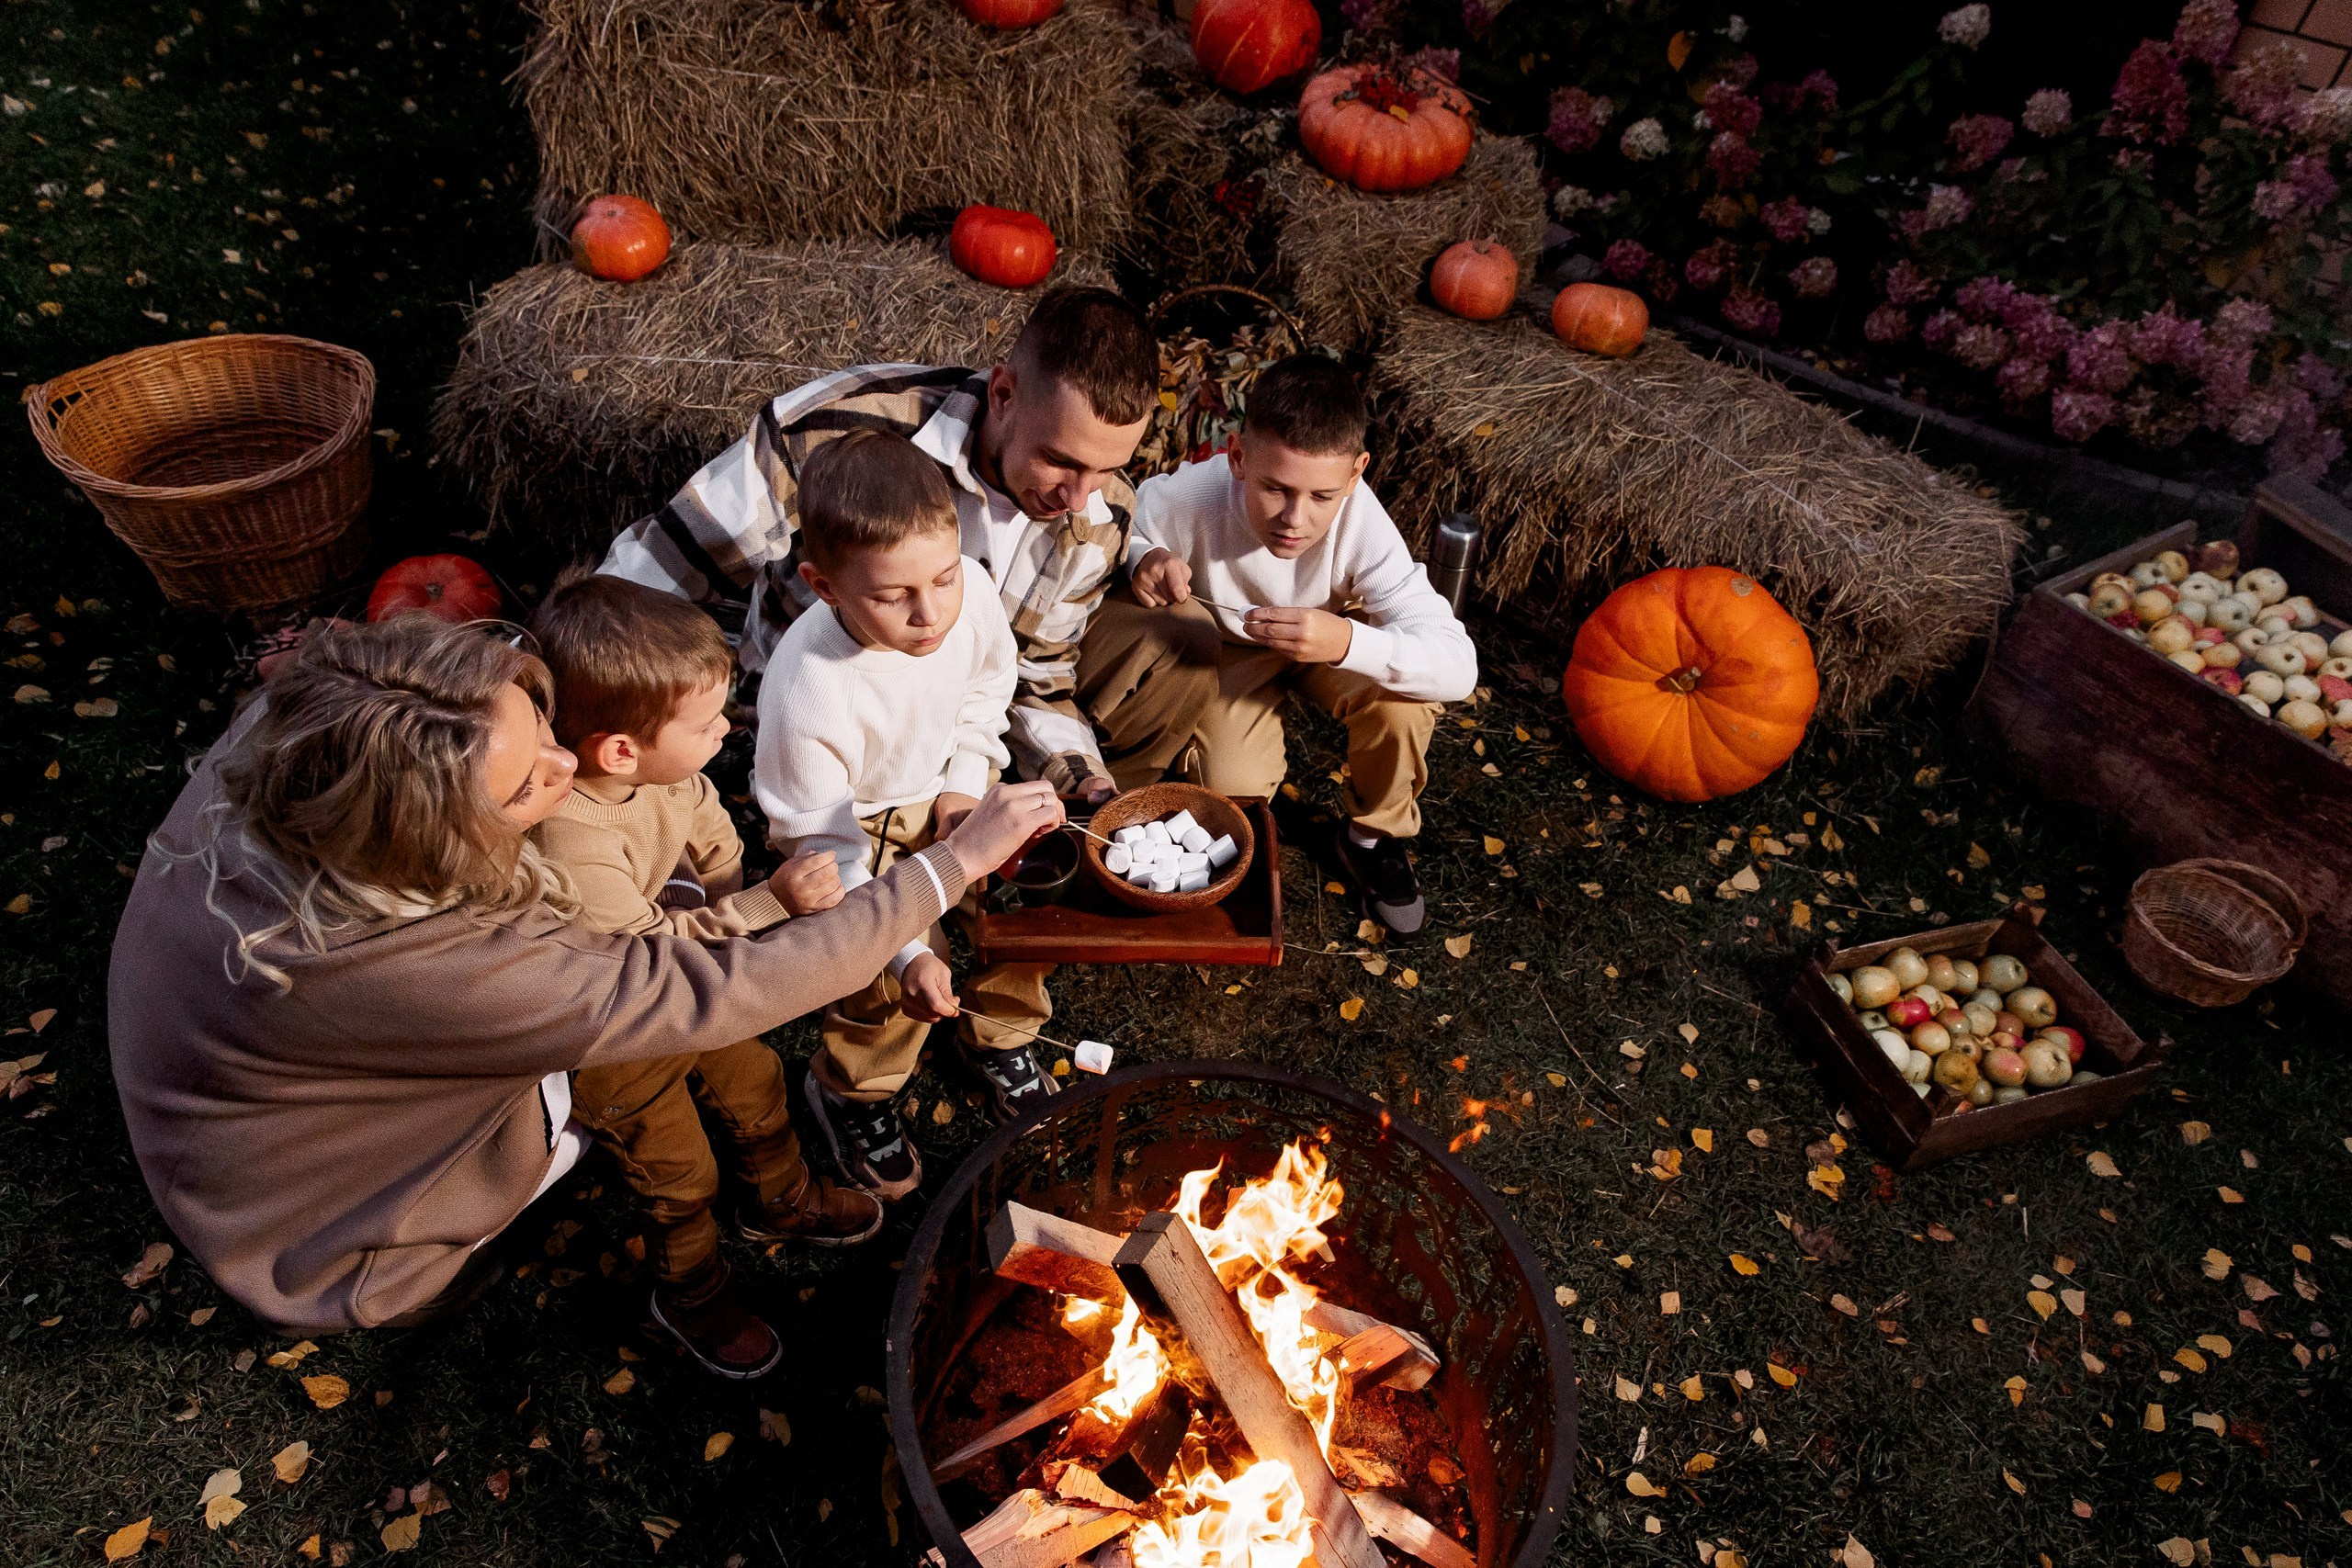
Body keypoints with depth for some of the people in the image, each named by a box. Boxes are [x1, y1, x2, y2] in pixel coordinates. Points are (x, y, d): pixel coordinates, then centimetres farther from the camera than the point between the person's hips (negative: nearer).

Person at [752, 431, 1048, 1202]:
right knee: (892, 988, -10)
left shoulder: (970, 590, -26)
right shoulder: (808, 694, -39)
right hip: (854, 825, -5)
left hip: (942, 787, 5)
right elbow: (820, 847, -27)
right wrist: (904, 951, -29)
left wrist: (964, 785, -9)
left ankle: (997, 1033, 32)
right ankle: (850, 1094, 24)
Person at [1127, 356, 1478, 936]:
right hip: (1228, 647, 1)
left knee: (1400, 702, -31)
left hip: (1333, 637, 0)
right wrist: (1142, 560, -39)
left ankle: (1373, 836, 1)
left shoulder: (1362, 523, -36)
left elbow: (1458, 667, -40)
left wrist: (1347, 642, -59)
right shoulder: (1191, 497, -36)